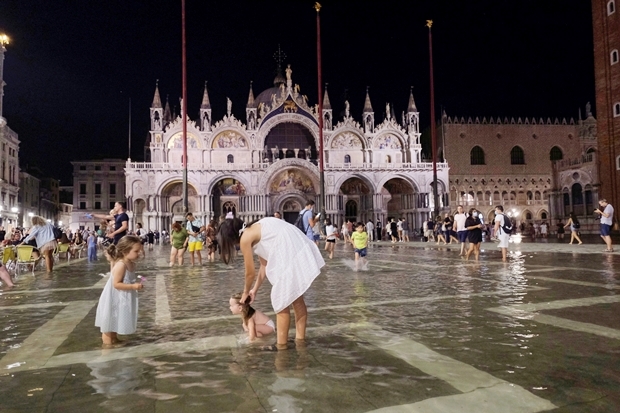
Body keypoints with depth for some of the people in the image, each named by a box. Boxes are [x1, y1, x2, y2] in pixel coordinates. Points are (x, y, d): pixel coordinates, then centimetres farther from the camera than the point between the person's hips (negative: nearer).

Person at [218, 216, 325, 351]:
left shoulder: (245, 239, -4)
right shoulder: (254, 231, 22)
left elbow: (250, 273, 4)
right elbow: (265, 264, 26)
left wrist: (245, 292, 22)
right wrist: (255, 290, 31)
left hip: (290, 255, -10)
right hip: (300, 251, 10)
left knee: (281, 302, 2)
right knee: (296, 298, 19)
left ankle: (281, 345, 11)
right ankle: (300, 338, 30)